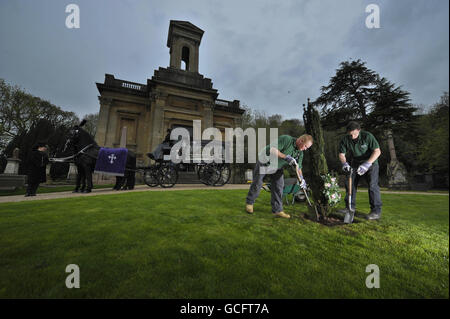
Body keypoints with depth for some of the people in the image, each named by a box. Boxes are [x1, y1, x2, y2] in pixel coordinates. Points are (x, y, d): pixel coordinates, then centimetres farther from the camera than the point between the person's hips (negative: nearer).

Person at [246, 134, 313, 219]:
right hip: (265, 162, -6)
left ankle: (278, 210, 10)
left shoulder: (300, 153, -4)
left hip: (277, 167, 7)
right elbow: (272, 150, -35)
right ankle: (249, 202, 21)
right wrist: (286, 157, -40)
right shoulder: (285, 139, -27)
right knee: (257, 183, 1)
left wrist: (301, 178, -12)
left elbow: (298, 167, 3)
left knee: (278, 186, 0)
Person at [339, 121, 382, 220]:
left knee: (372, 185, -13)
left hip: (371, 162, -4)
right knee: (350, 183, 3)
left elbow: (377, 151, -22)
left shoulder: (367, 136, -22)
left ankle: (376, 211, -4)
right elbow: (341, 154, -9)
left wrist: (367, 164, -33)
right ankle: (350, 207, 16)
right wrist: (344, 163, -29)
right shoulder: (345, 139, -14)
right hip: (355, 163, 4)